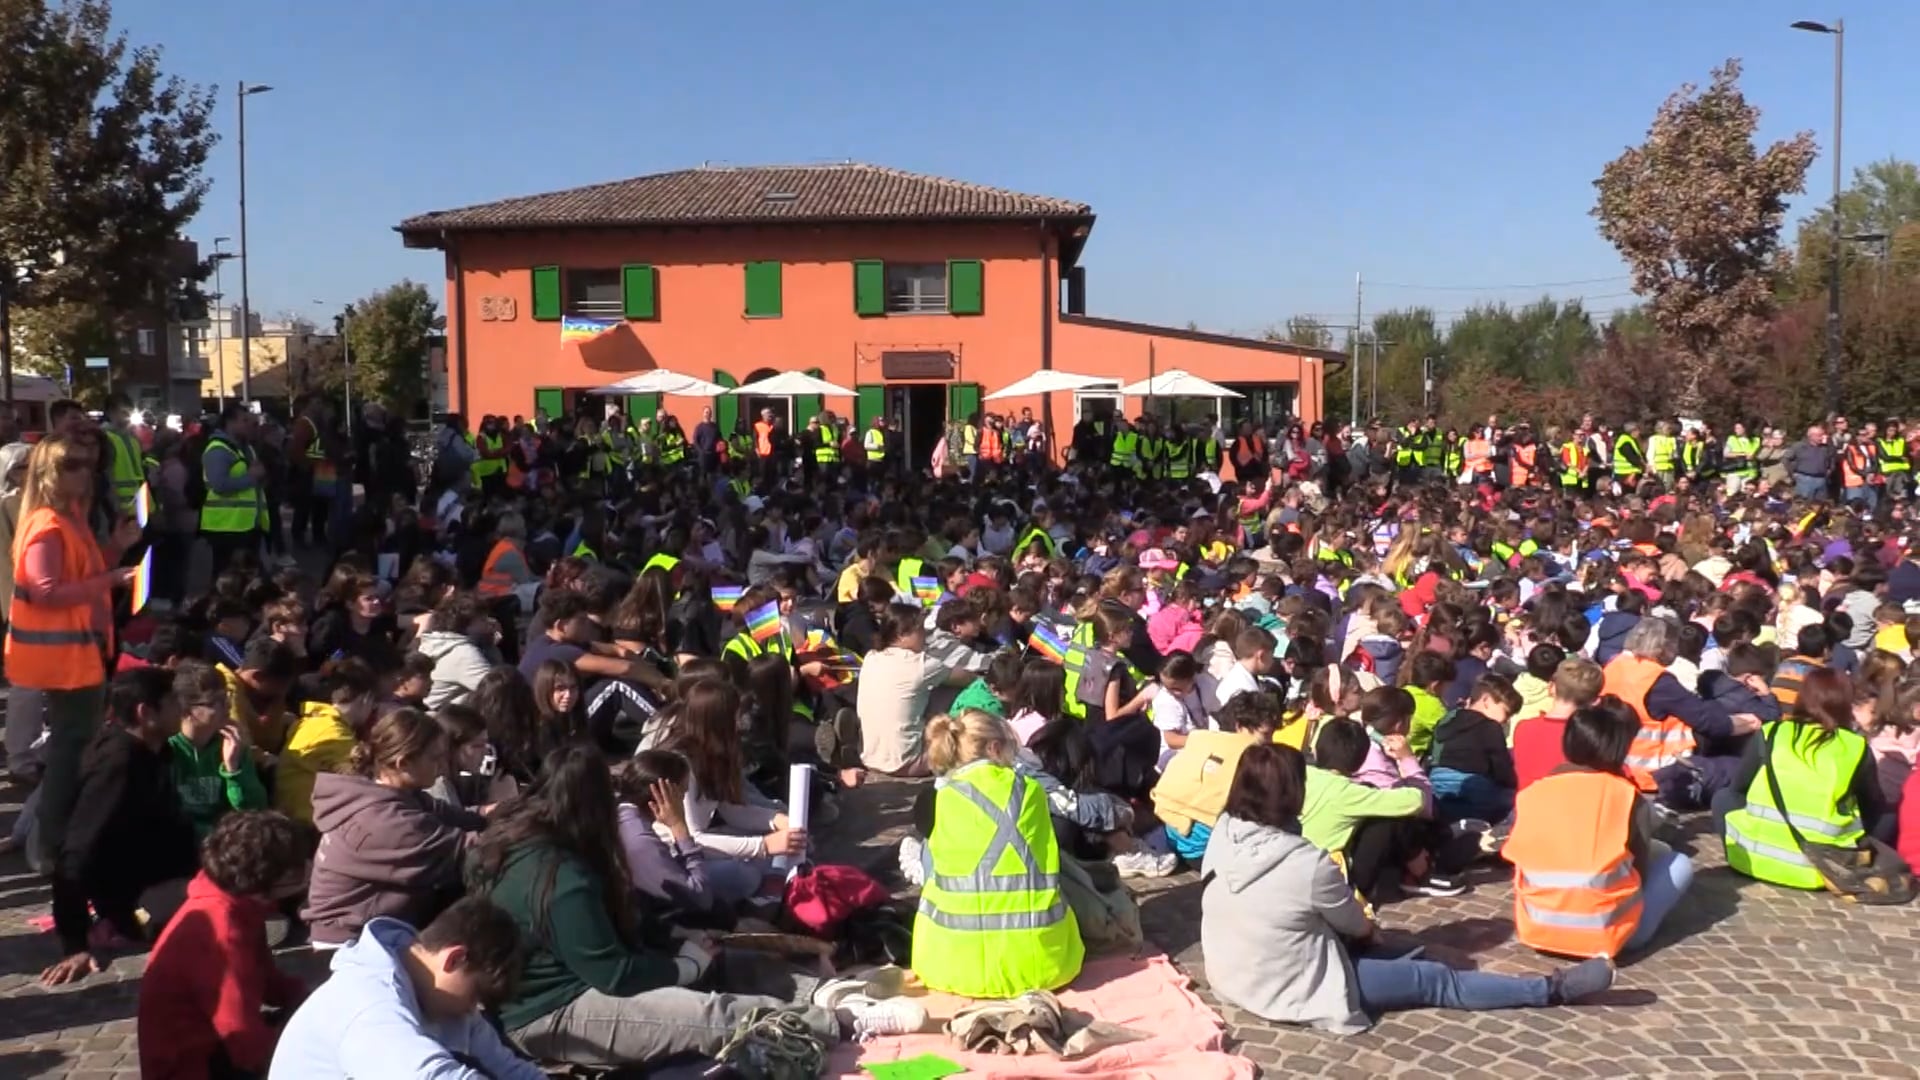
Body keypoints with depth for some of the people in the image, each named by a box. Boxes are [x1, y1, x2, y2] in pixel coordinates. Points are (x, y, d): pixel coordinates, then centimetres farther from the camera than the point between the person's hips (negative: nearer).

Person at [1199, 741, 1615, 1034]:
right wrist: (1369, 927, 18)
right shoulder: (1307, 862, -26)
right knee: (1435, 980, 4)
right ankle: (1552, 989, 15)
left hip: (1231, 978, 7)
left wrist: (1362, 928, 16)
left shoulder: (1221, 835, -7)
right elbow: (1356, 926, -5)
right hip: (1291, 992, -7)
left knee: (1353, 943, 25)